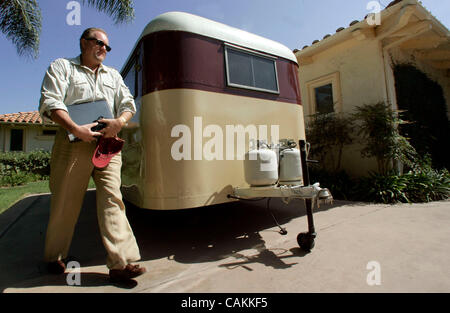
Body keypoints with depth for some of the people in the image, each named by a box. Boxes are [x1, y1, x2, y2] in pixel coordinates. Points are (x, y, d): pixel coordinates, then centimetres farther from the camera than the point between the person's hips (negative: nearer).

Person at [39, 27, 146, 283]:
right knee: (65, 201, 6)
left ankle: (122, 262, -9)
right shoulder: (62, 67, 13)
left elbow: (128, 104, 15)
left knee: (112, 199, -8)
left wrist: (120, 121, -7)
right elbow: (50, 103, -1)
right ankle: (55, 256, 29)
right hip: (74, 141, -2)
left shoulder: (113, 75, 26)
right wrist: (77, 129, -17)